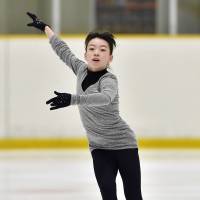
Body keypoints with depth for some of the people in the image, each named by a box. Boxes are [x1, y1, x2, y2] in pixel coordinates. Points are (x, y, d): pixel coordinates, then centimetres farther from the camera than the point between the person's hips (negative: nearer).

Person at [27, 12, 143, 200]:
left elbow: (105, 97, -46)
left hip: (123, 144, -5)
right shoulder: (82, 69, -3)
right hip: (99, 148, 5)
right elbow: (63, 50, 15)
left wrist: (72, 99, -58)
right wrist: (45, 27, 28)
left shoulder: (109, 79, -22)